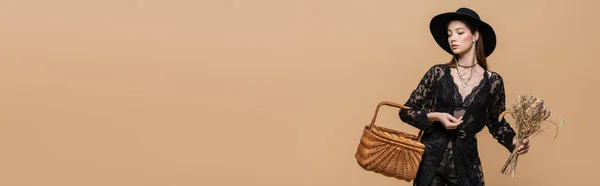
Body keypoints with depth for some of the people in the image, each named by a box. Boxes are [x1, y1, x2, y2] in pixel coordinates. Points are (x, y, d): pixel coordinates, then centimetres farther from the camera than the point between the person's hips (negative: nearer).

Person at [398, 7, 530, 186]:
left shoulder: (493, 81, -2)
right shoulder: (438, 73, -3)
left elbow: (496, 123, 10)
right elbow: (406, 111, 1)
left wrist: (513, 140, -8)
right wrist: (435, 116, -15)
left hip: (466, 159, 0)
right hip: (432, 157, 0)